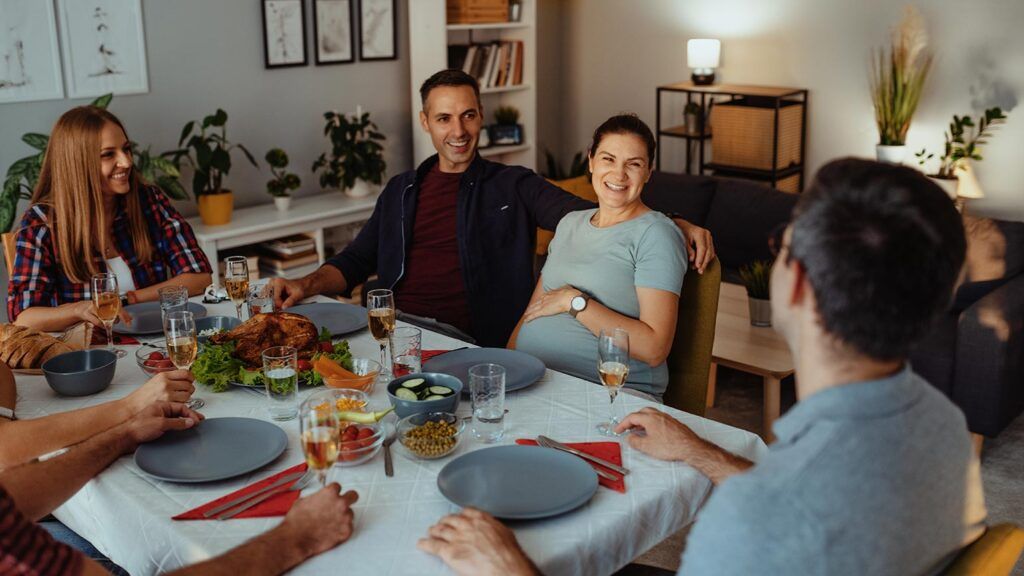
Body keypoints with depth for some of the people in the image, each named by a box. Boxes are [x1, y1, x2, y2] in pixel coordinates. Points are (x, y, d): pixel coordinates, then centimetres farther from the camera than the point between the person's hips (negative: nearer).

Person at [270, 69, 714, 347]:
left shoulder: (513, 186, 10)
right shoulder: (400, 192, 22)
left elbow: (590, 215, -1)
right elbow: (355, 263, 21)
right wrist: (308, 284, -1)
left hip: (461, 341, -3)